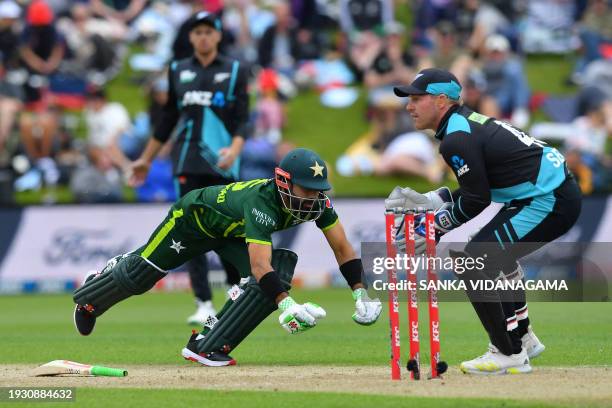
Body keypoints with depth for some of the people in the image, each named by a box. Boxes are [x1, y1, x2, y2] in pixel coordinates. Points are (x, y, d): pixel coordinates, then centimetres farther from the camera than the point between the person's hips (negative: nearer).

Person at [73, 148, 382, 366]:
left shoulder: (317, 201, -26)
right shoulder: (263, 203, -45)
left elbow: (342, 248, -20)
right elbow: (260, 265, -54)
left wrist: (361, 293, -31)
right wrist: (287, 305, -65)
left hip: (234, 235, 6)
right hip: (195, 216, -6)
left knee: (277, 279, -20)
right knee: (139, 275, 10)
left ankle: (205, 346, -13)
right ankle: (89, 300, 44)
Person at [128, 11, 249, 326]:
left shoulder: (234, 71, 6)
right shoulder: (178, 71, 14)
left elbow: (242, 119, -2)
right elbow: (168, 119, 20)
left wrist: (235, 149, -21)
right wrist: (146, 159, 21)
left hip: (222, 162, -2)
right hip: (187, 162, 2)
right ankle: (204, 305, -8)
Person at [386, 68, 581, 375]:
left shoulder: (456, 139, -16)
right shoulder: (468, 122, 15)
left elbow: (476, 202, -14)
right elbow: (476, 189, 19)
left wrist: (434, 228, -1)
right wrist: (427, 201, 16)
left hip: (551, 203, -11)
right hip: (561, 192, 11)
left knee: (471, 261, -12)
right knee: (492, 255, 30)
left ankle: (509, 354, -8)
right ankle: (523, 339, 39)